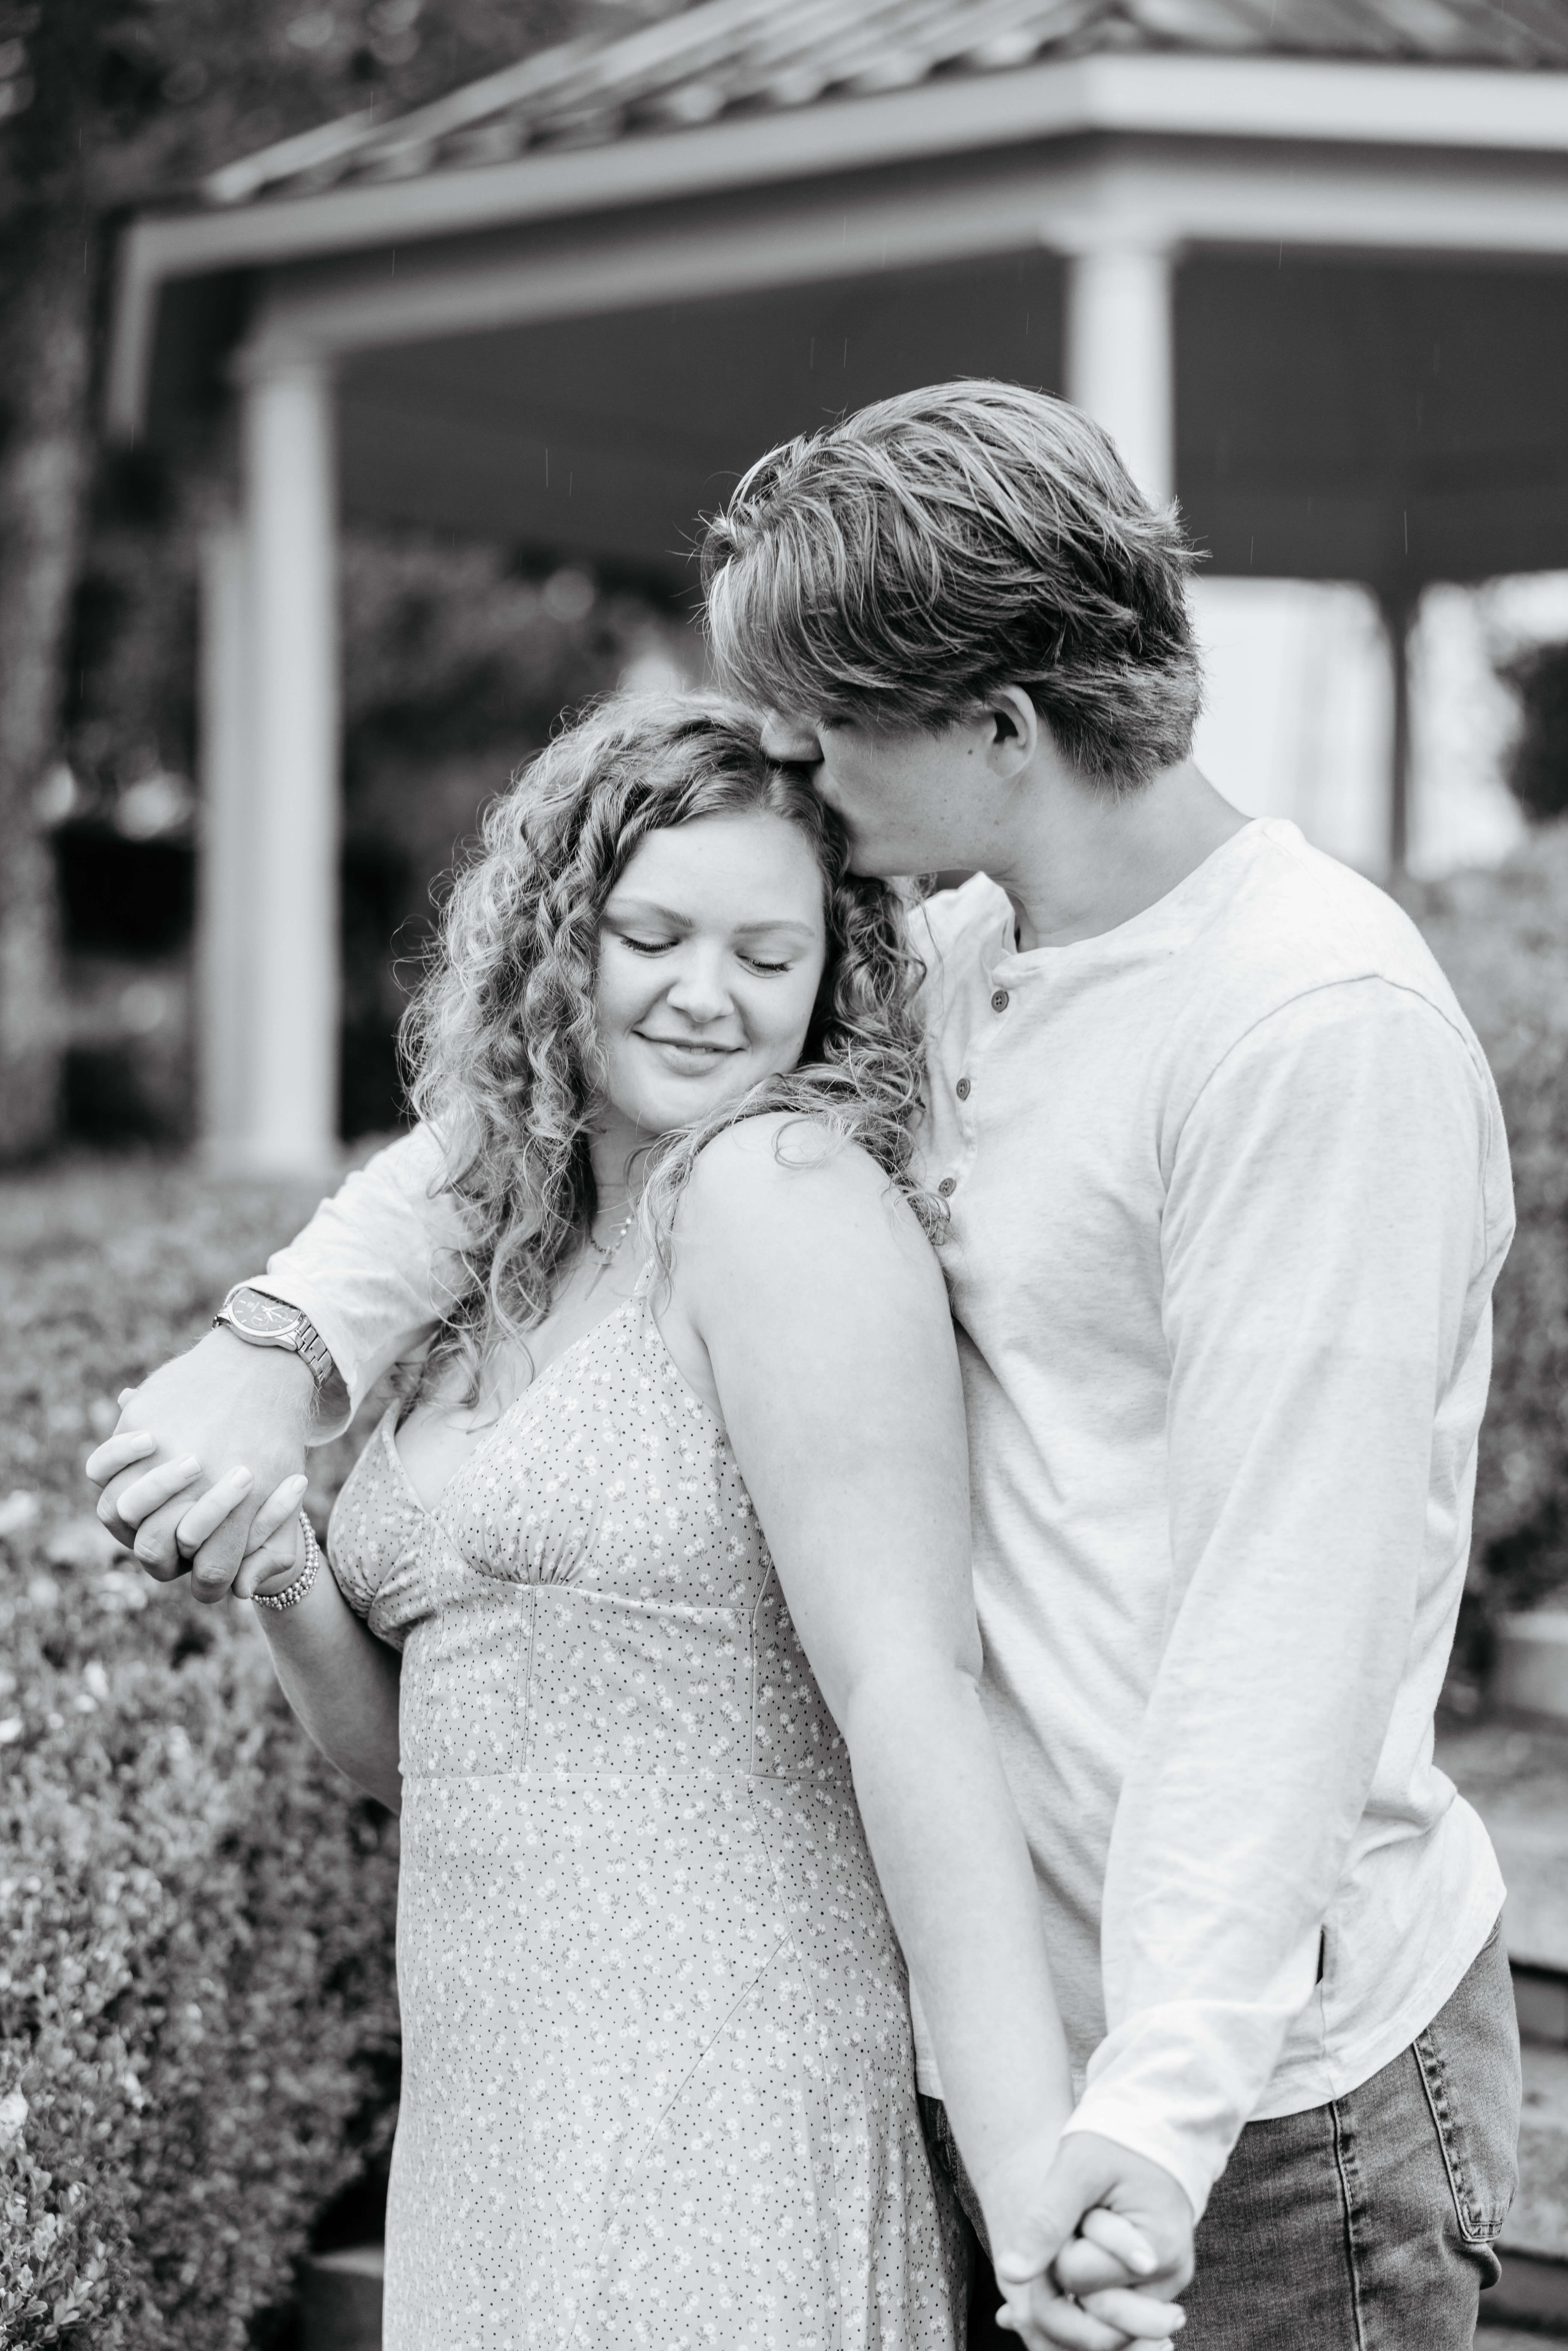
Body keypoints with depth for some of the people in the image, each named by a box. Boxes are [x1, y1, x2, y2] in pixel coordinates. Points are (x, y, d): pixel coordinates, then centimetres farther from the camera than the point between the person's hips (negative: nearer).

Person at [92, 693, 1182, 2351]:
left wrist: (1033, 2173, -26)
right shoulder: (502, 1275, 10)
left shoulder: (784, 1189, -12)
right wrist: (271, 1568, -3)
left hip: (710, 2151, -7)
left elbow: (907, 1691, -20)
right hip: (481, 2136, 8)